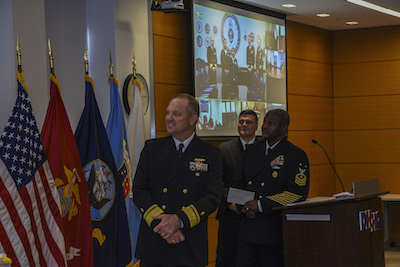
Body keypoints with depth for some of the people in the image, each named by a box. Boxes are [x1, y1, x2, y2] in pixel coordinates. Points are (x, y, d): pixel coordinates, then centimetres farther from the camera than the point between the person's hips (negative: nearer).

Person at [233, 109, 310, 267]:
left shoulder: (296, 156, -5)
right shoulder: (251, 152, 14)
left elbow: (298, 193, -15)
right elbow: (238, 185, 18)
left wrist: (261, 205, -16)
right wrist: (245, 208, -3)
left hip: (275, 233, -5)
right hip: (247, 232, 5)